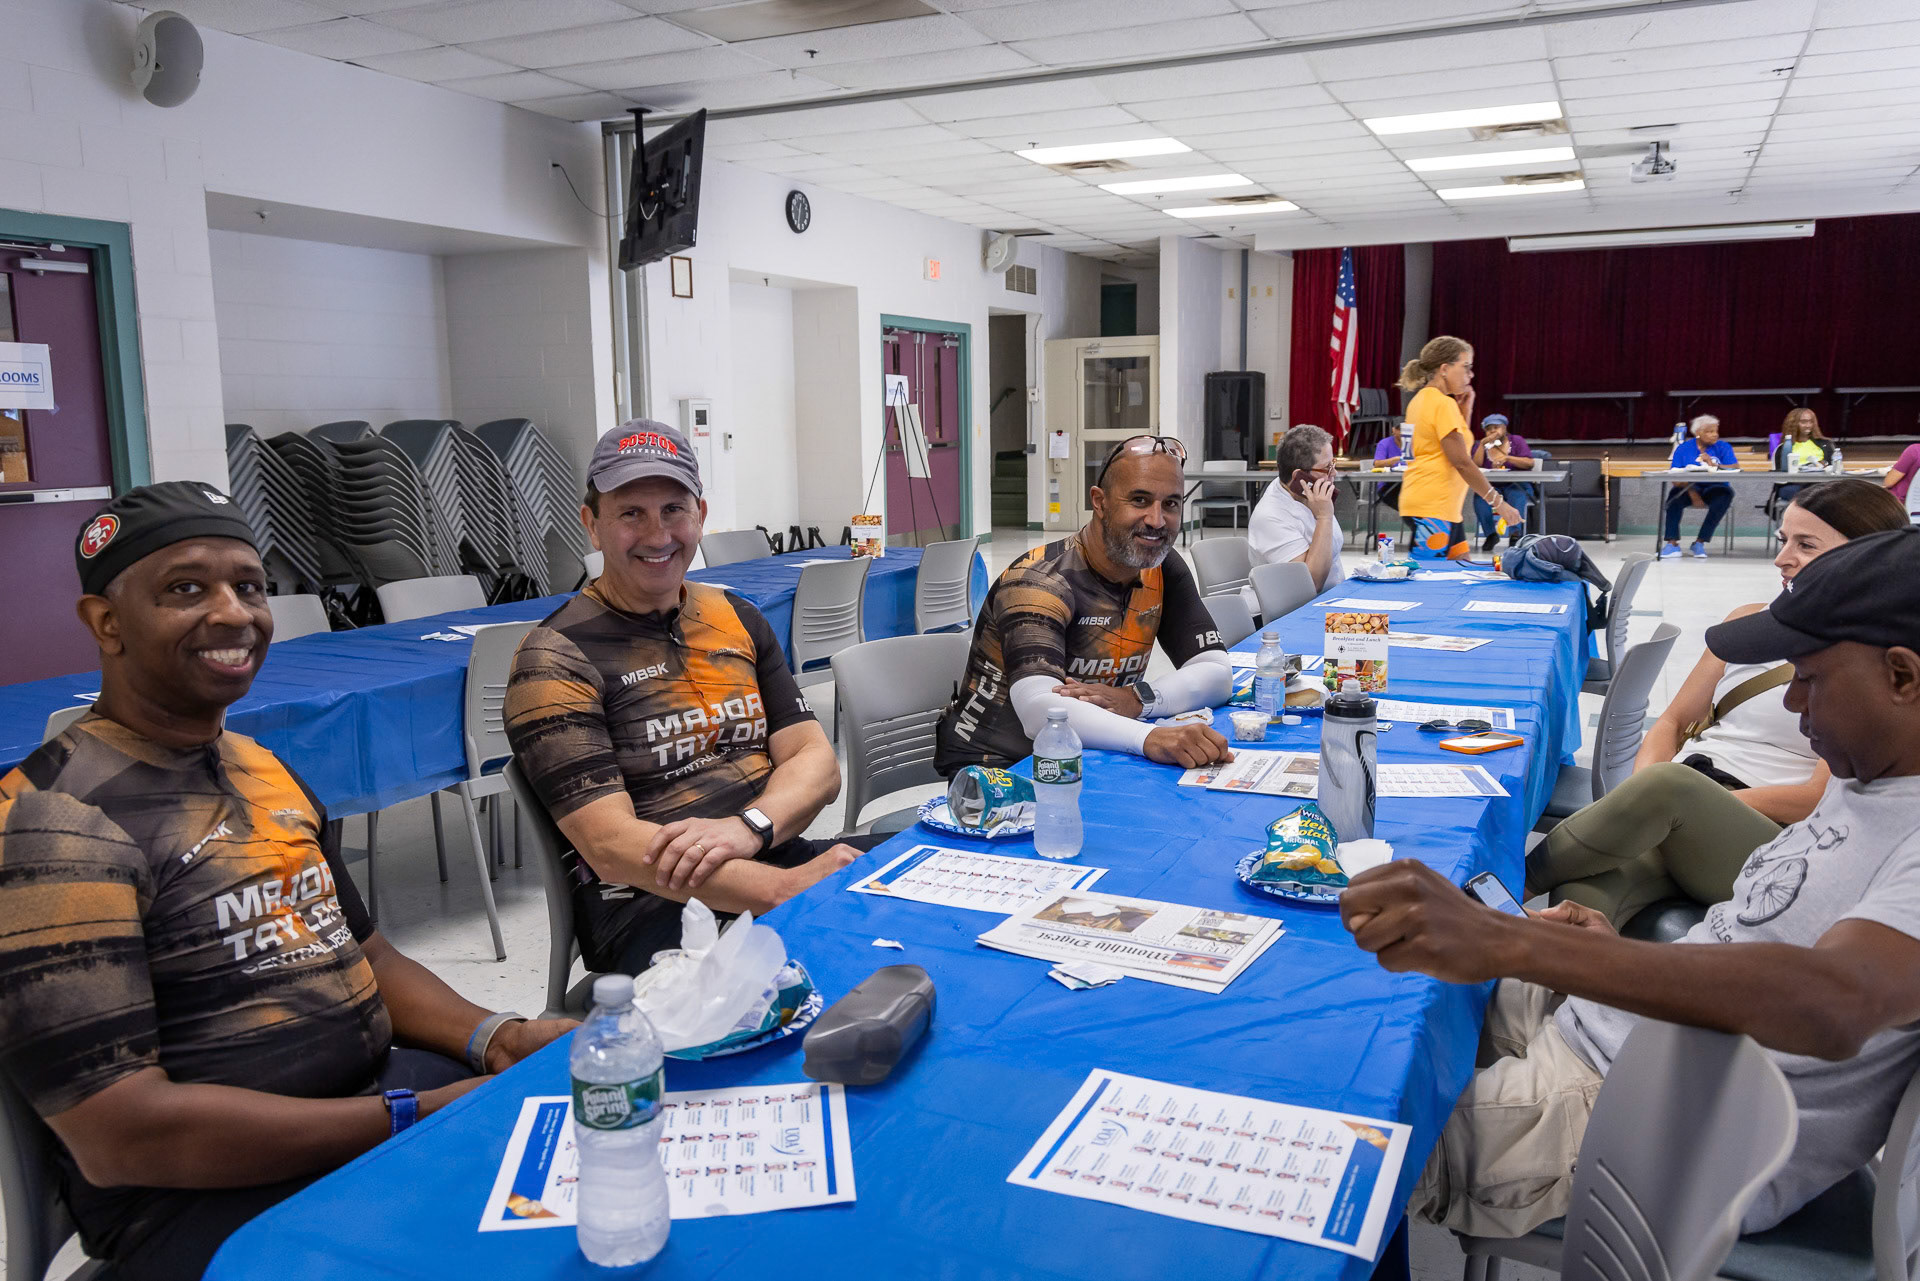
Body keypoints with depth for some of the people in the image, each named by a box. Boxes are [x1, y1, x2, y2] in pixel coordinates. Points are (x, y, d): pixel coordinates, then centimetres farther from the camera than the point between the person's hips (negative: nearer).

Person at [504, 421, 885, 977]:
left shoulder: (736, 618, 15)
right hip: (652, 908, -7)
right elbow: (611, 846, -14)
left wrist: (747, 826, -15)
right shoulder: (555, 659, -4)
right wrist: (787, 889, -25)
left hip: (779, 860, 7)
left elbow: (816, 762, 9)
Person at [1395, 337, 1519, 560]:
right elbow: (1462, 462, -17)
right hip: (1432, 508, -10)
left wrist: (1464, 411, 10)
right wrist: (1497, 502, -13)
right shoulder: (1443, 404, -14)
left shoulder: (1421, 399, 15)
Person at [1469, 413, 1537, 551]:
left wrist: (1507, 458, -18)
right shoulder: (1482, 446, 15)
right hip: (1491, 487, 2)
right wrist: (1483, 444, -8)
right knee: (1480, 495, -32)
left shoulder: (1517, 441, 9)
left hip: (1516, 484, -2)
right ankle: (1490, 534, -31)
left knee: (1516, 493, -37)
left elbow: (1530, 463, -4)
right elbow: (1475, 466, -2)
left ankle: (1515, 532, -45)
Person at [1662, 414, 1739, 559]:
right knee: (1675, 496, -33)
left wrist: (1714, 465, -22)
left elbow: (1736, 468, -7)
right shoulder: (1684, 448, 4)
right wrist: (1691, 492, -25)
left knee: (1726, 493, -32)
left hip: (1714, 488, 1)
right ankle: (1672, 543, -33)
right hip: (1690, 488, -1)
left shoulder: (1723, 447, 8)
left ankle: (1700, 543, -28)